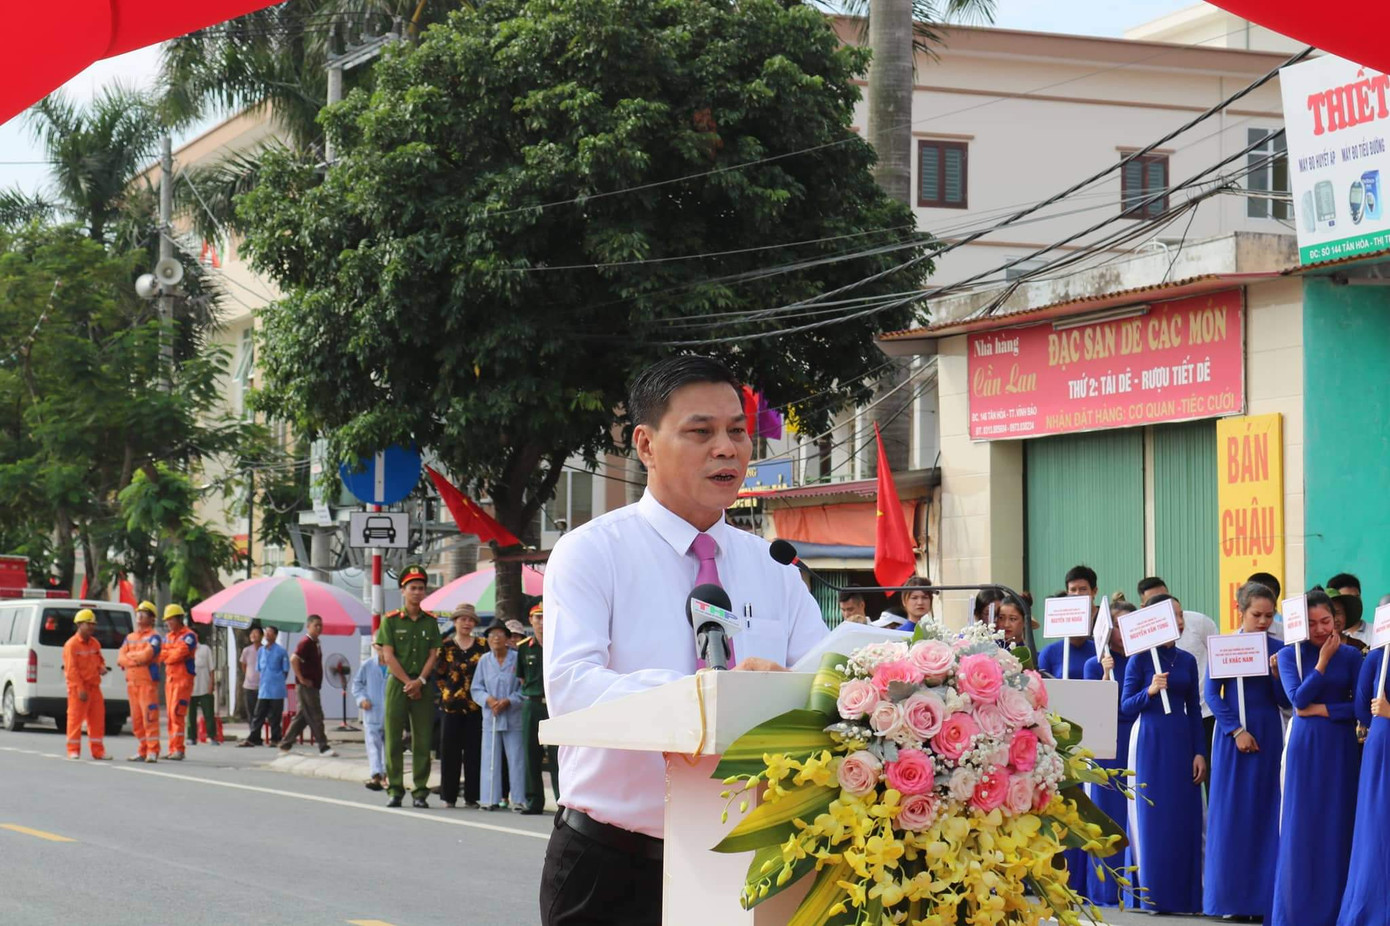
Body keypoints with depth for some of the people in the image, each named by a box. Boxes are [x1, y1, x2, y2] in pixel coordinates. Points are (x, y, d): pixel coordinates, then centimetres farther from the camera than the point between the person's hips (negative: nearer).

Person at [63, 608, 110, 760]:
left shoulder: (95, 643, 13)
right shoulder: (71, 645, -10)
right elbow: (71, 668, -14)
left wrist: (102, 667, 1)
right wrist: (80, 689, -19)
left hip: (94, 686, 7)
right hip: (78, 688, -7)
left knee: (97, 719, 7)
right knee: (75, 718, -4)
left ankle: (98, 752, 13)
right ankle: (73, 751, 3)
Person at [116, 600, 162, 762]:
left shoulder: (153, 637, -2)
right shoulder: (129, 637, 18)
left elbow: (146, 655, -15)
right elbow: (120, 658, 8)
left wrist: (130, 656, 0)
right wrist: (137, 659, -7)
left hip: (148, 682, -7)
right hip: (132, 682, 7)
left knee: (149, 716, -11)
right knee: (136, 719, 7)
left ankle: (153, 752, -10)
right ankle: (143, 751, 13)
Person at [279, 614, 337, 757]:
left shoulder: (315, 643, 15)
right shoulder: (306, 642, -14)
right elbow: (293, 659, -25)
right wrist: (301, 679, -21)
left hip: (314, 686, 9)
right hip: (307, 686, -9)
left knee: (302, 717, 11)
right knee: (315, 717, -6)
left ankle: (285, 746, 16)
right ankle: (323, 747, -4)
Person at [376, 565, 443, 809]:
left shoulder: (430, 622, 10)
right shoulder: (390, 621, 2)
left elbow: (433, 655, 5)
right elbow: (388, 656, -3)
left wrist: (420, 681, -9)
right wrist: (408, 682, -10)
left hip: (423, 686, 2)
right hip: (397, 684, -2)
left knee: (422, 741, 0)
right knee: (394, 740, -2)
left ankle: (420, 792, 4)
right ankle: (395, 790, 4)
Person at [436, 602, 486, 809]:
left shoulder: (482, 646, 5)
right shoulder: (446, 646, 5)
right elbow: (438, 674, 9)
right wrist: (446, 691, 1)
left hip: (475, 705, 0)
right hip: (450, 705, 0)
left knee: (474, 751, 0)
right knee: (450, 751, 1)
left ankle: (471, 796, 5)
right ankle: (449, 796, 8)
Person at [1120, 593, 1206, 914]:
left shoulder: (1187, 660, 9)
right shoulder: (1140, 659, -3)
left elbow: (1194, 709, 11)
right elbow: (1126, 706, -4)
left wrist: (1200, 753, 5)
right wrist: (1150, 691, -22)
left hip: (1181, 742, 4)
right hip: (1150, 742, -4)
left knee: (1183, 818, 3)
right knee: (1152, 816, -2)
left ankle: (1181, 893, 9)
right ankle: (1152, 893, 3)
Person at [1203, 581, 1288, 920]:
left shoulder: (1277, 649, 4)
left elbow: (1285, 701, 3)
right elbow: (1212, 694, -3)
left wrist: (1277, 673, -15)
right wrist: (1236, 730, -12)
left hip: (1268, 735, 1)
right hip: (1232, 735, -1)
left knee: (1264, 813, 0)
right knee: (1231, 812, -1)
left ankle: (1263, 896, 3)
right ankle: (1230, 896, 4)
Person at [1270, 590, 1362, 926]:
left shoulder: (1350, 655, 2)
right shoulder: (1290, 654, 1)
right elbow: (1298, 699, -13)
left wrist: (1324, 710, -11)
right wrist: (1323, 660, -12)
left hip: (1342, 747, 1)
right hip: (1305, 747, -1)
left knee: (1338, 826, 3)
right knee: (1301, 828, 1)